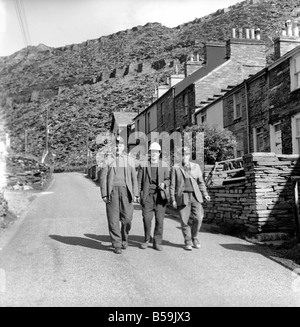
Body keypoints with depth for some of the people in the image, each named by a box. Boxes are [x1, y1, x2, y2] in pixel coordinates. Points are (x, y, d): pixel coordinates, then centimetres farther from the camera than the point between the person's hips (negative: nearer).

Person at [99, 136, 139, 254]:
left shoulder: (129, 160, 12)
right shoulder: (108, 160, 8)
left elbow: (134, 178, 9)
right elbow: (103, 178, 4)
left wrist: (135, 194, 2)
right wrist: (104, 194, -5)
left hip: (126, 191, 1)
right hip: (112, 191, -1)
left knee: (127, 218, -2)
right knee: (113, 219, -2)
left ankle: (124, 238, 24)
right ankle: (116, 245, 8)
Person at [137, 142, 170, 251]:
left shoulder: (164, 165, 8)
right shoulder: (144, 165, 7)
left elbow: (168, 179, 10)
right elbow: (139, 181, 8)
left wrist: (164, 184, -12)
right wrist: (138, 194, 1)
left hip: (160, 195, 1)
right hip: (147, 195, 0)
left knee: (159, 219, -1)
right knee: (147, 218, -6)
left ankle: (157, 242, 11)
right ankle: (147, 239, 15)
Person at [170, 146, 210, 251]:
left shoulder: (196, 166, 14)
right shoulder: (176, 168, 7)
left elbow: (200, 182, 17)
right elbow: (172, 185, 4)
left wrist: (205, 194, 4)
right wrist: (173, 200, -3)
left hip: (196, 196, 2)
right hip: (183, 196, -2)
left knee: (198, 218, -8)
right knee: (185, 220, -3)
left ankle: (194, 238, 16)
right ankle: (187, 242, 12)